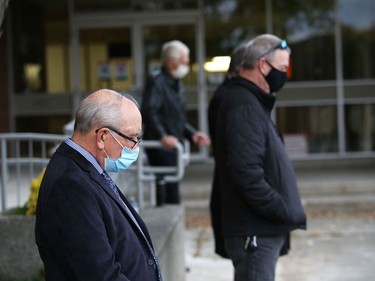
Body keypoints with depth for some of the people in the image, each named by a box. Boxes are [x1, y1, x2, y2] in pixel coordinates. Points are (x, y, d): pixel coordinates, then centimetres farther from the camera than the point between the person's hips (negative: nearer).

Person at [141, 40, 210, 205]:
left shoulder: (178, 85, 19)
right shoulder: (156, 82, -11)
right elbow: (149, 112, -25)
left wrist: (193, 134, 10)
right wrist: (162, 136, -36)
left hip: (174, 147, 9)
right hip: (161, 148, -9)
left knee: (172, 192, 13)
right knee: (169, 194, -12)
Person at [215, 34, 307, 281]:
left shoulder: (252, 103, 17)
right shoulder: (244, 107, -17)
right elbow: (248, 175, -26)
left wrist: (285, 212, 14)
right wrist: (288, 213, -20)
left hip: (264, 231, 11)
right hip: (255, 233, -11)